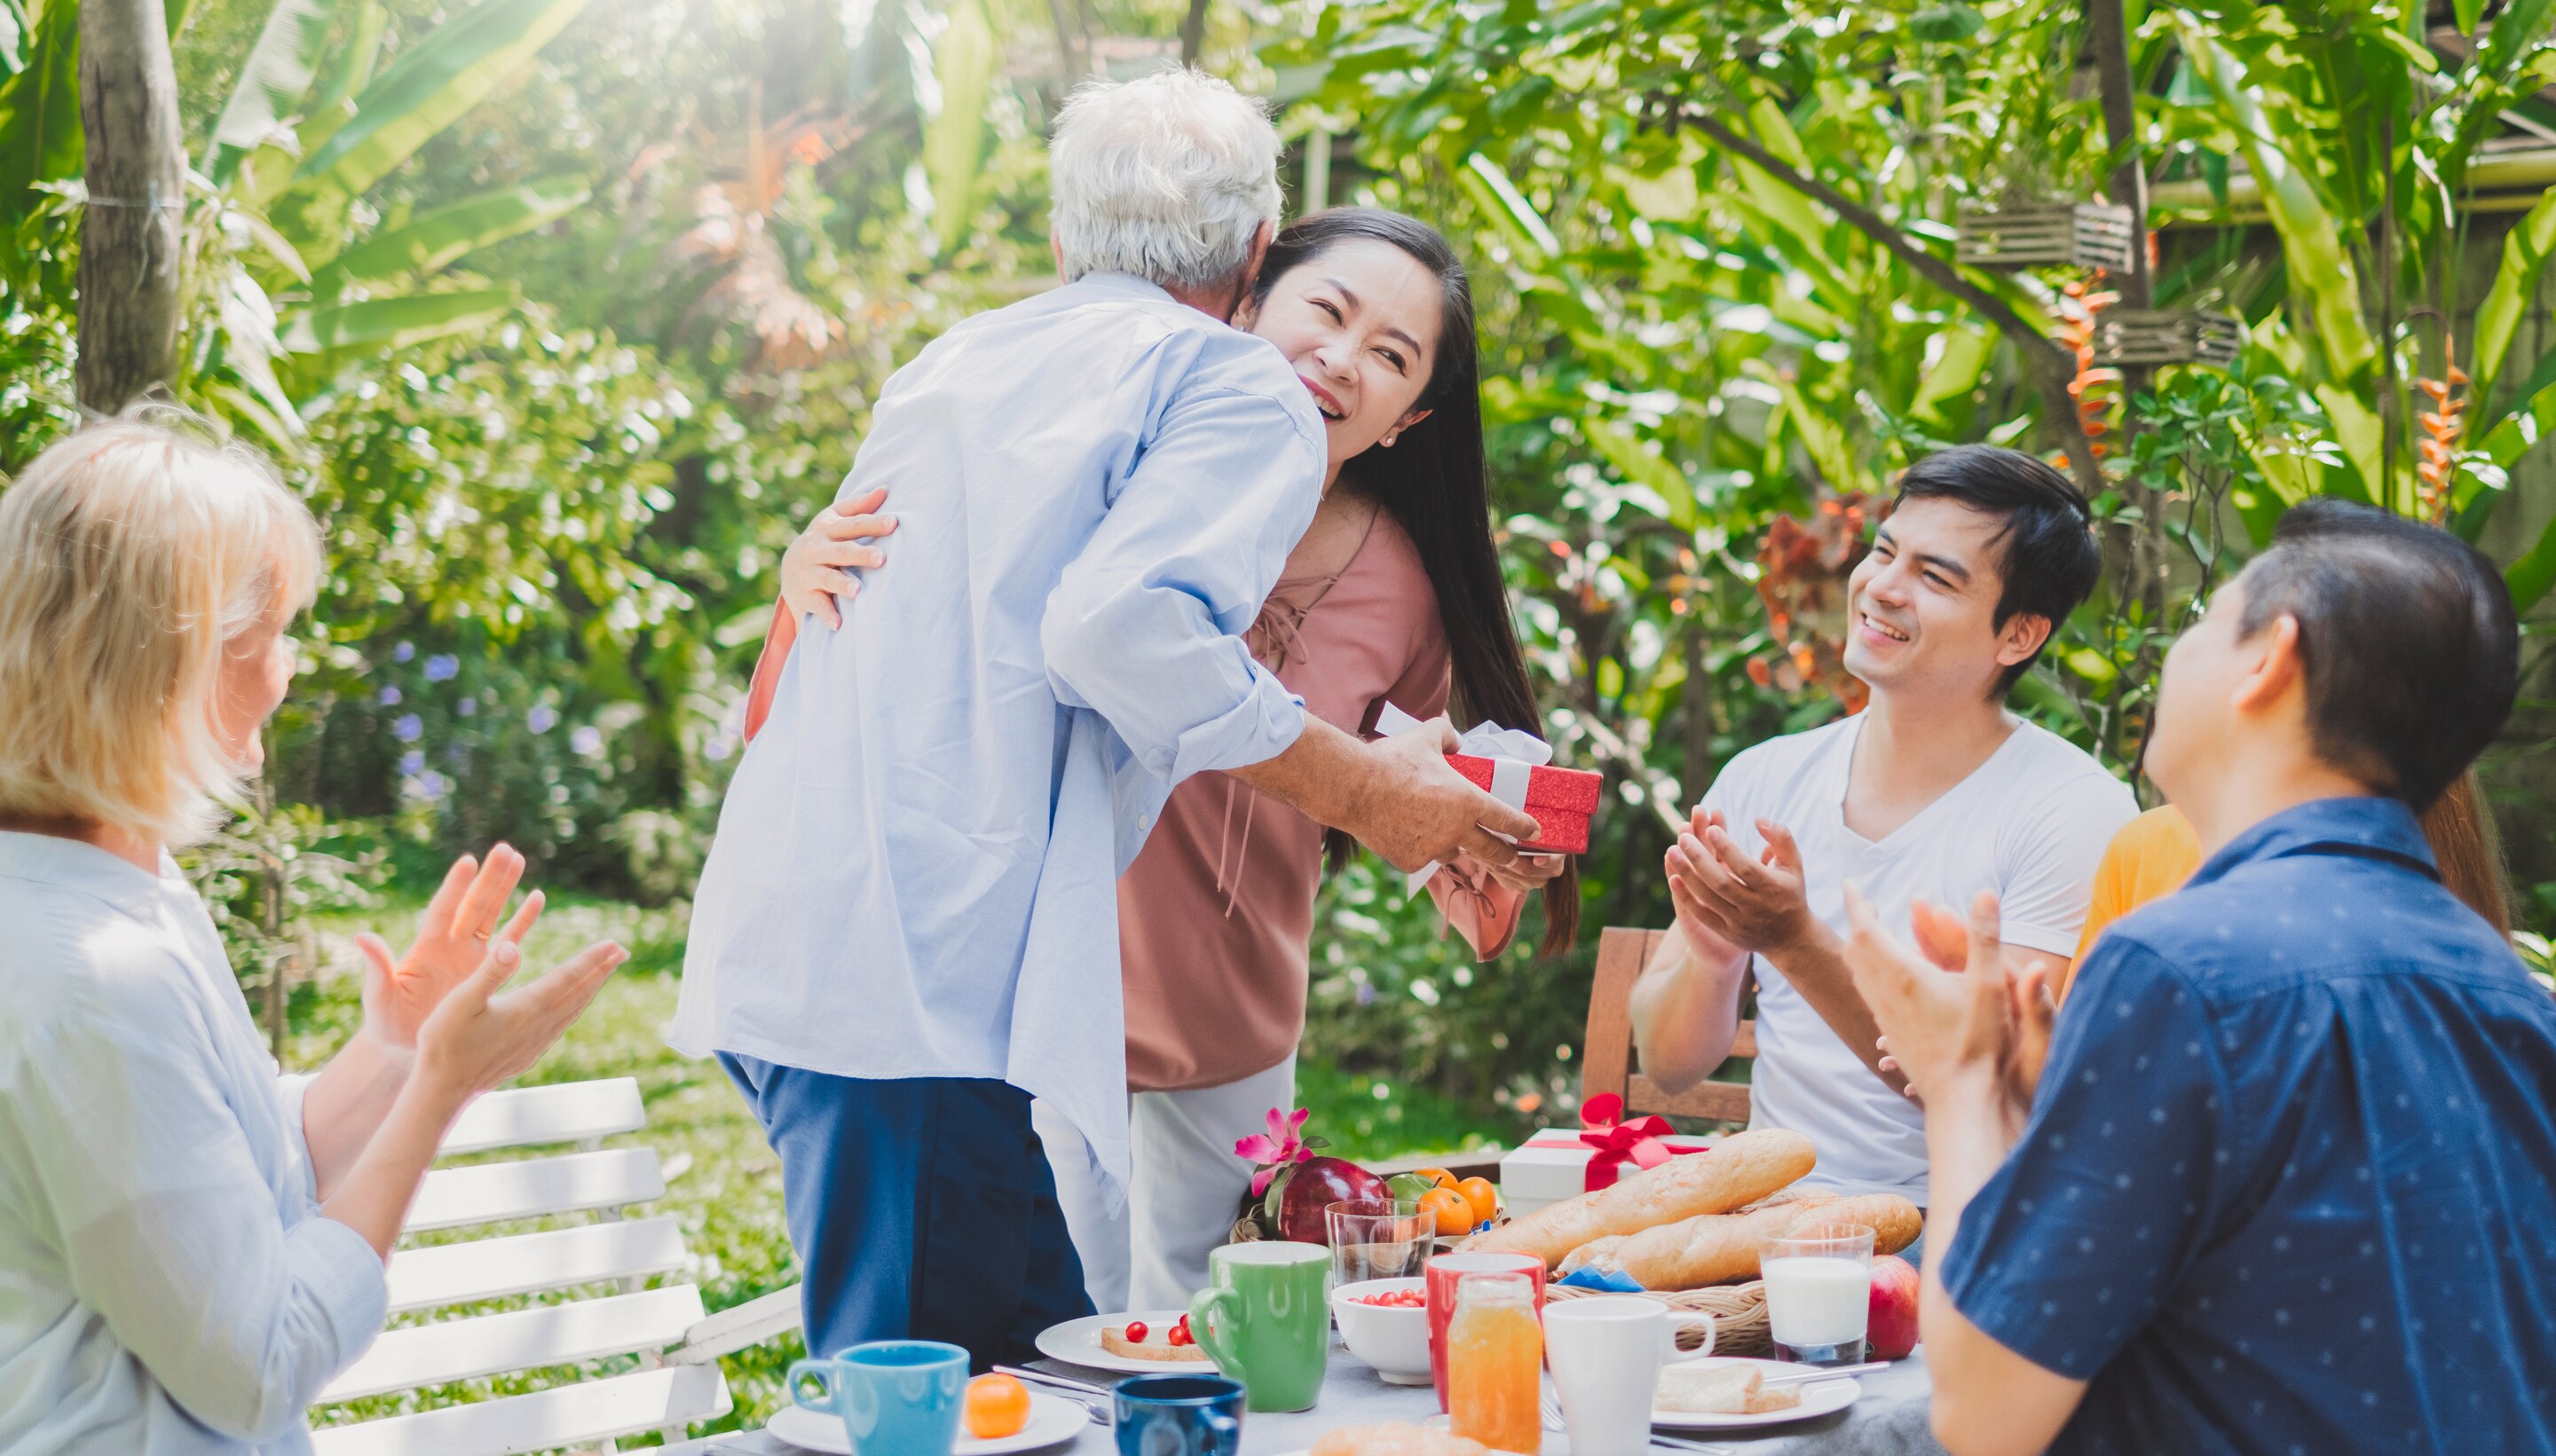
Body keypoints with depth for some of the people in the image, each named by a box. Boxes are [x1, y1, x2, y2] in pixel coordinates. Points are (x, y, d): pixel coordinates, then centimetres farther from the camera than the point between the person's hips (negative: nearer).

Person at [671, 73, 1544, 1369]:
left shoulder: (948, 364, 23)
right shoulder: (1239, 390, 0)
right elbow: (1124, 622, -17)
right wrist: (1362, 790, -5)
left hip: (777, 948, 8)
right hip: (922, 978, -8)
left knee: (1042, 1353, 13)